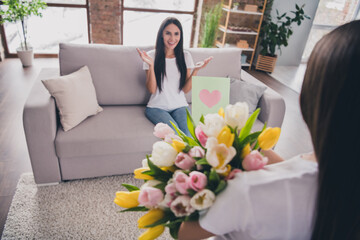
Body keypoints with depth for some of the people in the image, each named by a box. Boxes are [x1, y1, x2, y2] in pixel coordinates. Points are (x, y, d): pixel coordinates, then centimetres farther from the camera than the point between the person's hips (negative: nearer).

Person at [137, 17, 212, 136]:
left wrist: (196, 70, -9)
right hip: (157, 107, -2)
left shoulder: (186, 56, 7)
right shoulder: (152, 55, 1)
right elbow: (152, 90, -4)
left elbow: (185, 89, 4)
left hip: (180, 106, 2)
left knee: (189, 134, -27)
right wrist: (151, 65, -16)